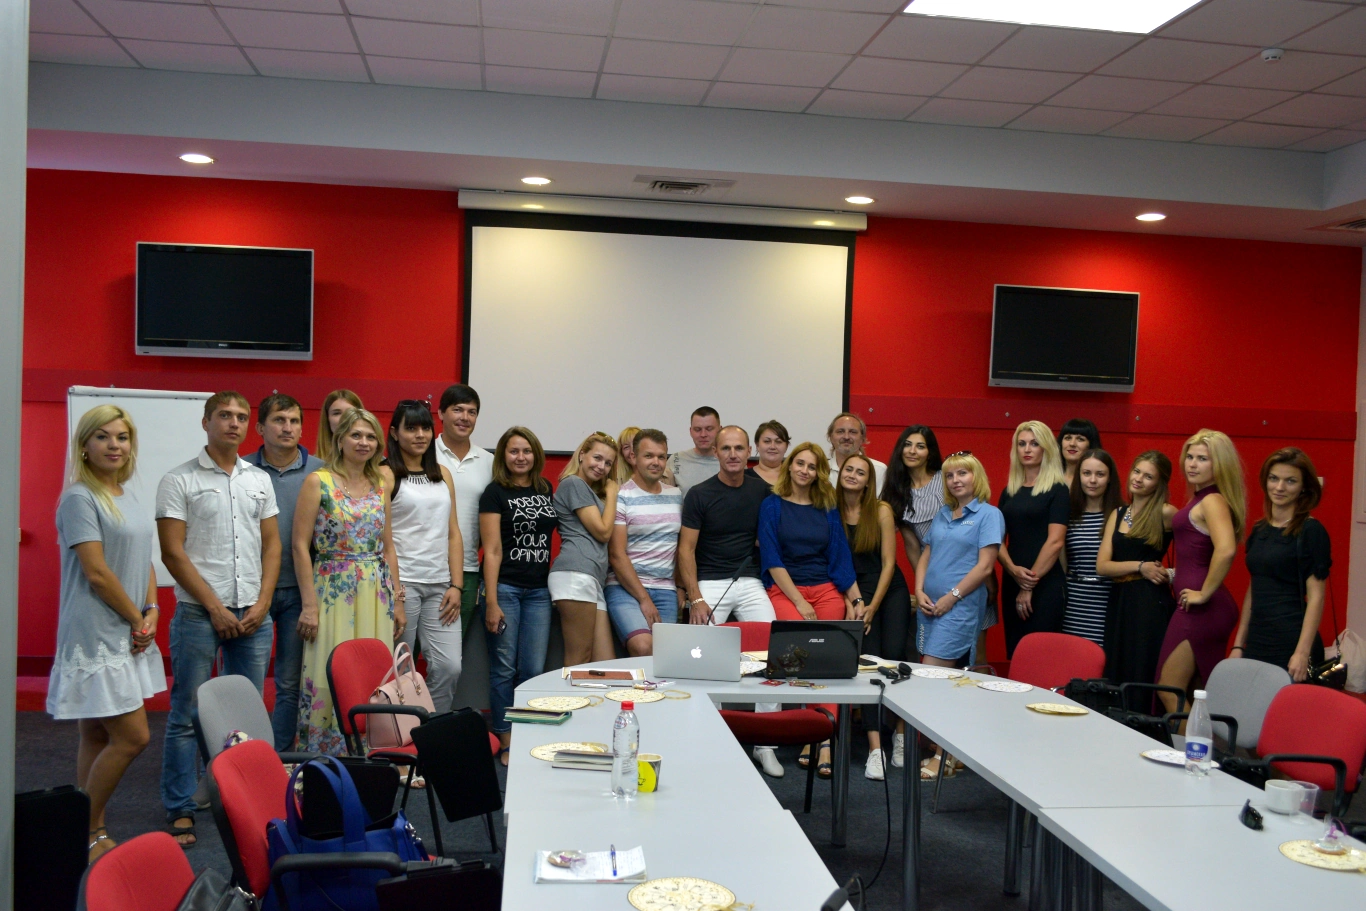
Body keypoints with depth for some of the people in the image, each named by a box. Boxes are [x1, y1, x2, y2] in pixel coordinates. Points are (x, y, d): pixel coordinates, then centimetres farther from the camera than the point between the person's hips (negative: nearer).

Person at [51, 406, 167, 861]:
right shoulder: (80, 498, -11)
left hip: (127, 636, 8)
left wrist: (151, 611, 1)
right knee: (132, 737, -8)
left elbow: (144, 561, 16)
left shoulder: (127, 497, 14)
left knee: (98, 736, 13)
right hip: (96, 638, -8)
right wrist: (137, 619, -8)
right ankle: (86, 834, 9)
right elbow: (97, 572, -16)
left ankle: (91, 835, 21)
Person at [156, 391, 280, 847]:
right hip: (199, 613, -4)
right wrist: (215, 608, -10)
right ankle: (180, 811, 10)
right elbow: (173, 553, -6)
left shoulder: (259, 480, 12)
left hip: (254, 615, 4)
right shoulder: (179, 481, -2)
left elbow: (271, 544, 12)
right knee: (188, 714, 1)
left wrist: (262, 603, -1)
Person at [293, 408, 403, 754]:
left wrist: (397, 601, 11)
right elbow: (301, 545, -6)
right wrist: (309, 604, -12)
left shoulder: (380, 486, 11)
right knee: (331, 676, -5)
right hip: (334, 592, -5)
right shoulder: (318, 482, -3)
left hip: (376, 594, 5)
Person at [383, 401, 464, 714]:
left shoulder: (443, 474, 16)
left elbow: (453, 534, 14)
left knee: (450, 667, -3)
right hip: (402, 583, -5)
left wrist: (456, 585, 4)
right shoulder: (386, 474, 0)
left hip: (440, 584, 5)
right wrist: (394, 592, -13)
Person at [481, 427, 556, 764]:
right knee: (504, 668, 2)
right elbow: (492, 550, -8)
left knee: (534, 669, 5)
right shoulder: (495, 493, -3)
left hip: (539, 590, 4)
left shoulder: (546, 490, 11)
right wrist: (491, 601, -12)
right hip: (505, 587, -4)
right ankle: (506, 742, 12)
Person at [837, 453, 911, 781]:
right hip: (856, 593, 0)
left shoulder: (881, 511, -5)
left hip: (891, 591, 0)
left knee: (893, 656, -12)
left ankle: (901, 736, 4)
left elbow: (888, 563, -5)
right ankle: (875, 748, -10)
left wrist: (873, 608, -8)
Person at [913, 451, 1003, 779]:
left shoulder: (989, 515, -3)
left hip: (960, 607, -6)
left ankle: (945, 755, -5)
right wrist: (920, 590, 1)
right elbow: (925, 555, 17)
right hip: (930, 606, 6)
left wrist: (950, 598, -13)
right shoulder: (942, 514, 16)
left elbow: (985, 566, -10)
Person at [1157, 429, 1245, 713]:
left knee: (1169, 692, -4)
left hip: (1200, 610, -10)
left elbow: (1226, 550, -31)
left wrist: (1205, 593, -21)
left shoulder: (1212, 501, -14)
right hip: (1207, 611, 10)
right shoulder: (1200, 499, 14)